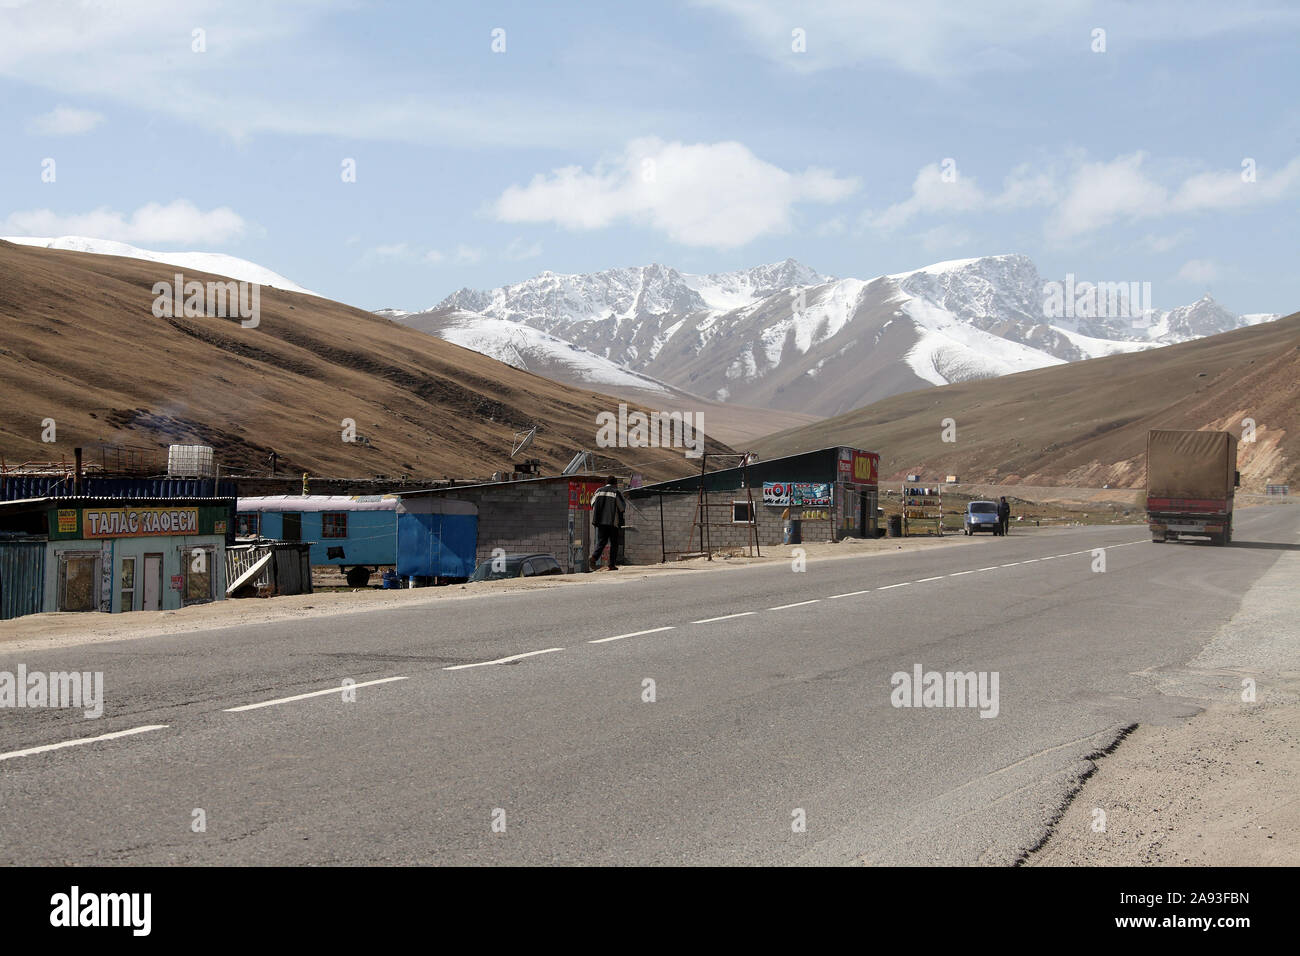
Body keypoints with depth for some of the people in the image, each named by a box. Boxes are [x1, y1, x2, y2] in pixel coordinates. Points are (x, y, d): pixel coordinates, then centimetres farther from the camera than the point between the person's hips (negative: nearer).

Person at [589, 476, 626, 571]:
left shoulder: (599, 491, 8)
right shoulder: (616, 492, -4)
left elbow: (593, 503, 19)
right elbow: (623, 507, -2)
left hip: (600, 521, 3)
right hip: (613, 521, -3)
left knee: (601, 541, 7)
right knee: (614, 544, 7)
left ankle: (594, 557, -19)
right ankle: (612, 565, 3)